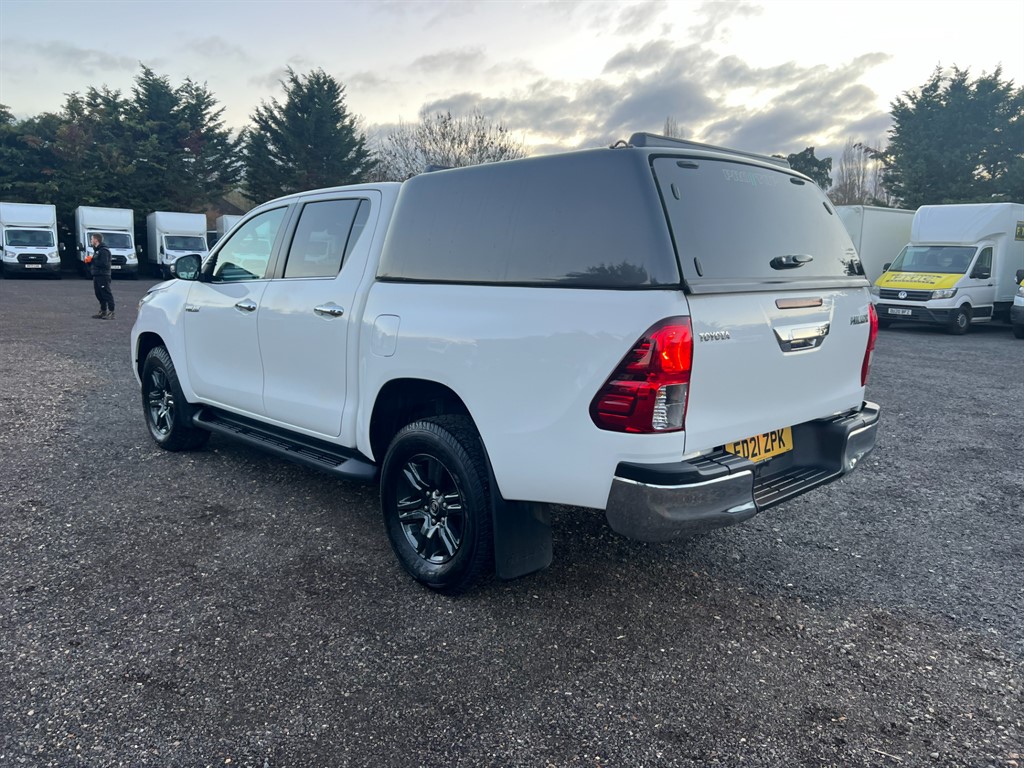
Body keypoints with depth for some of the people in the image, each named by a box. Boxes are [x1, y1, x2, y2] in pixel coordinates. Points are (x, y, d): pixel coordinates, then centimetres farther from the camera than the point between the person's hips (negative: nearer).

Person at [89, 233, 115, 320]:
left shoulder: (104, 250, -13)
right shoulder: (96, 250, 20)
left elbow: (103, 263, -22)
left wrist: (92, 260, -14)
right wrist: (90, 261, 6)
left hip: (103, 276, -10)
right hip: (97, 276, 10)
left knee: (107, 294, -9)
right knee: (99, 294, 12)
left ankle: (111, 312, -9)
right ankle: (103, 311, 19)